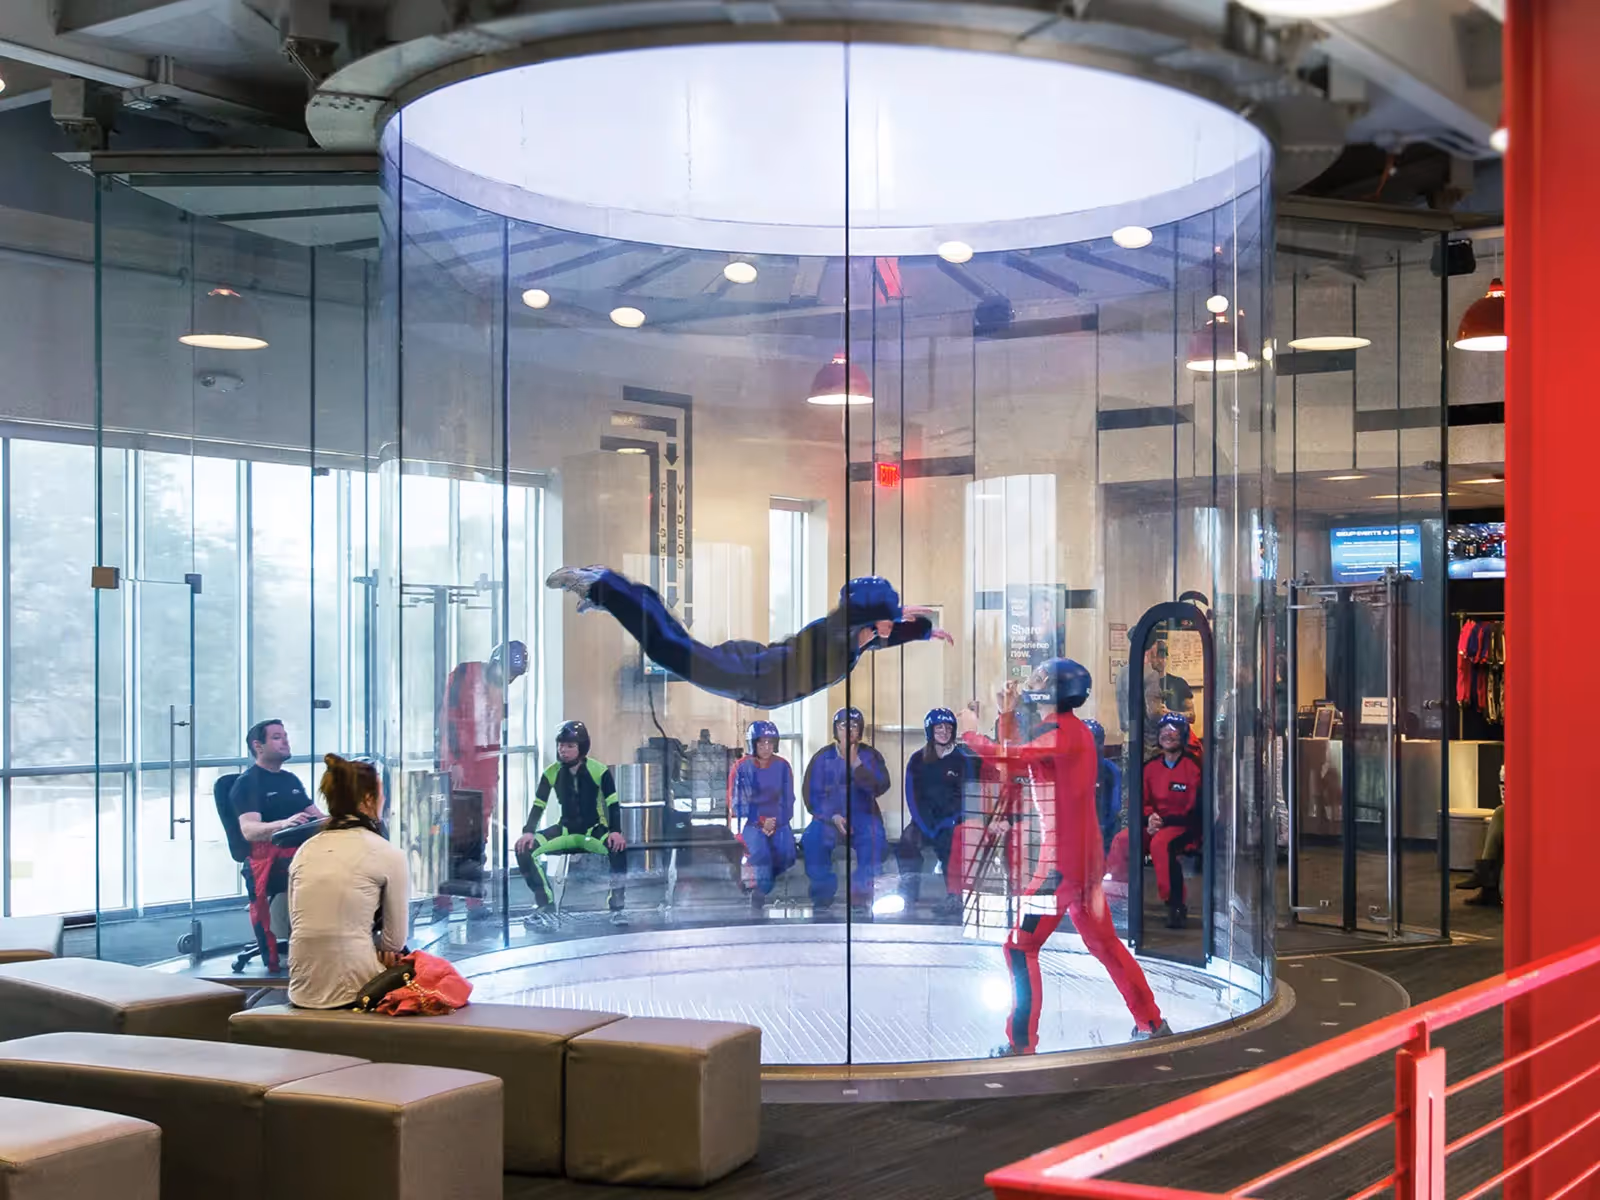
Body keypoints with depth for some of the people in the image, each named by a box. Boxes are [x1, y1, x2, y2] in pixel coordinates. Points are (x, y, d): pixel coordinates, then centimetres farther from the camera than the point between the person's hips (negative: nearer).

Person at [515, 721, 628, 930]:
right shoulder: (551, 773, -4)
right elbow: (538, 805, -1)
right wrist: (528, 832, -16)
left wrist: (616, 832, -27)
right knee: (525, 848, -20)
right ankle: (544, 906, -16)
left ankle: (617, 907, -25)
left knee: (618, 847, -37)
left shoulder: (599, 771, -13)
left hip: (595, 831, -3)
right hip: (566, 831, 3)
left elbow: (613, 804, -12)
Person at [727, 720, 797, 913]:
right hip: (751, 822, -3)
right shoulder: (741, 768, -7)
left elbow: (788, 800, 3)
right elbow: (736, 804, -5)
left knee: (786, 855, -22)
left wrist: (775, 824, -11)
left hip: (777, 822, 3)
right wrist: (761, 823, -14)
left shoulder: (782, 766, 0)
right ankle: (758, 904, -19)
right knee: (761, 852, -29)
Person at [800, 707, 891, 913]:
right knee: (812, 840, -30)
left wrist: (855, 763, -22)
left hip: (863, 817, 0)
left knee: (875, 840, -32)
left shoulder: (870, 756, 4)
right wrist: (833, 817, -15)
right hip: (828, 817, 0)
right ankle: (822, 896, -15)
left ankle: (862, 897, -18)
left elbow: (880, 787, -12)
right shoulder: (822, 758, 3)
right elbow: (812, 795, 0)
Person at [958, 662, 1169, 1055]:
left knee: (1020, 945, -7)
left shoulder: (1062, 733, -14)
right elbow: (1016, 766, 19)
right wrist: (1007, 716, 12)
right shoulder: (1071, 731, 16)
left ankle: (1021, 1042, -7)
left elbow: (1010, 755, -24)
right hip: (1084, 858, 10)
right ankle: (1151, 1024, 24)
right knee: (1103, 942, 18)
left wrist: (971, 733, -7)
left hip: (1062, 860, -10)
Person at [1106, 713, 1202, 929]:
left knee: (1160, 843, -37)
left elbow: (1195, 809, -11)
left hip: (1184, 827, -6)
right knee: (1122, 839, -20)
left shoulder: (1192, 767, -7)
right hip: (1155, 826, 6)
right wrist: (1150, 817, -8)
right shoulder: (1151, 767, 11)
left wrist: (1164, 821, -18)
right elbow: (1142, 802, 15)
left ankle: (1175, 905, -29)